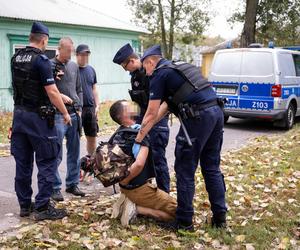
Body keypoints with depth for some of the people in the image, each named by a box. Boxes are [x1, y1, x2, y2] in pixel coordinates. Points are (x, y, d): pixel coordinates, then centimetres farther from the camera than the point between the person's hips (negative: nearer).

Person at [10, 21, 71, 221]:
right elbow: (51, 92, -17)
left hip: (19, 114, 8)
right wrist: (65, 113, -6)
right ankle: (42, 207, 2)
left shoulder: (16, 59, 9)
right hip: (38, 117, -7)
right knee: (47, 161, 0)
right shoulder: (41, 60, -14)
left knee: (23, 162, 11)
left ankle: (24, 205, 20)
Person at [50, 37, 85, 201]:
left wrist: (79, 108, 8)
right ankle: (55, 188, 7)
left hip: (74, 115, 6)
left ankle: (72, 183, 22)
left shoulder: (74, 66, 13)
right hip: (57, 115, -5)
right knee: (56, 154, -2)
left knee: (74, 152, 11)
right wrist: (60, 96, -17)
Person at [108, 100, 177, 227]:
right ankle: (136, 209, -10)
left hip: (125, 189, 8)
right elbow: (139, 164, -32)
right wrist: (125, 181, -20)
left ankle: (127, 202, 7)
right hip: (140, 190, -8)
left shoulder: (117, 136, 3)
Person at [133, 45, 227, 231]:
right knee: (212, 167, 16)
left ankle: (184, 222, 10)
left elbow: (152, 113, 0)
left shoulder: (159, 75, 2)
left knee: (185, 170, 2)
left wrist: (138, 141, 8)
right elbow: (166, 105, 30)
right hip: (216, 111, 9)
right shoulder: (179, 68, 28)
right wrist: (145, 126, 32)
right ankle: (220, 217, 22)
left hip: (198, 117, -9)